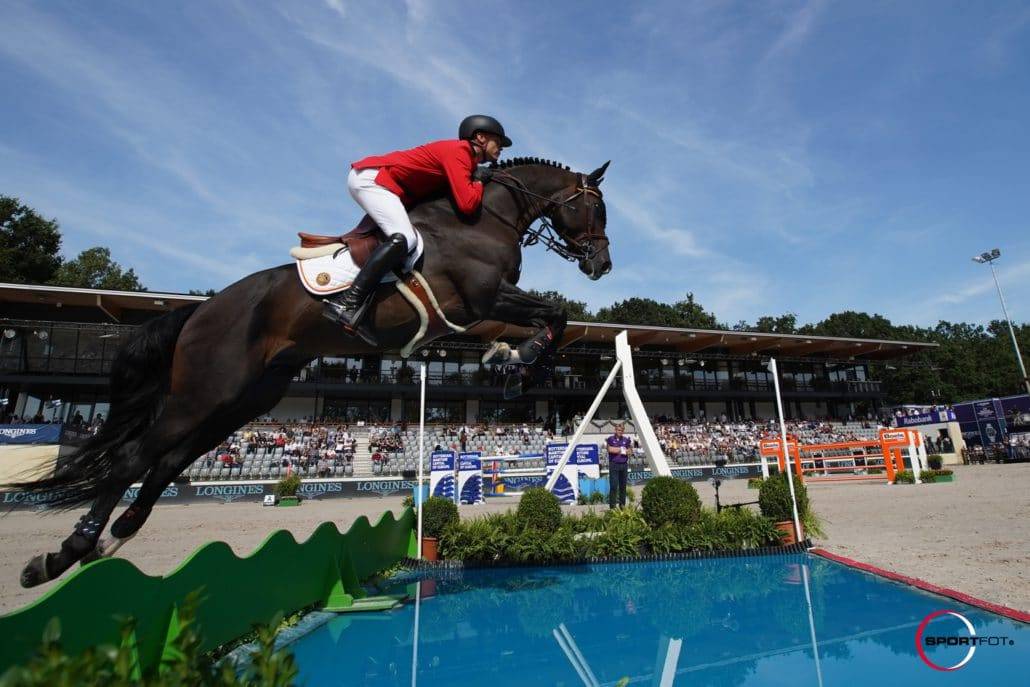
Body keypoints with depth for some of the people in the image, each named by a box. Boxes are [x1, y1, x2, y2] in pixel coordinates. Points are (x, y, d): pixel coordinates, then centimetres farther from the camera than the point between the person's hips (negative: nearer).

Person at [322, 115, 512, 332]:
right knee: (404, 238, -27)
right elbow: (467, 204, -23)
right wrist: (478, 180, -5)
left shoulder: (465, 157, 17)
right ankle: (347, 302, -32)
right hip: (371, 178, -11)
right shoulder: (460, 150, -12)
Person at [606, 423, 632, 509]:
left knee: (623, 486, 7)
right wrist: (622, 449, -4)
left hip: (624, 464, 4)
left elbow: (628, 452, 8)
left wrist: (616, 450, -6)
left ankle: (622, 504, 16)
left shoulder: (626, 440, 12)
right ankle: (612, 504, -2)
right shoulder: (610, 439, 2)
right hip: (614, 464, -3)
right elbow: (610, 450, -9)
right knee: (613, 485, -6)